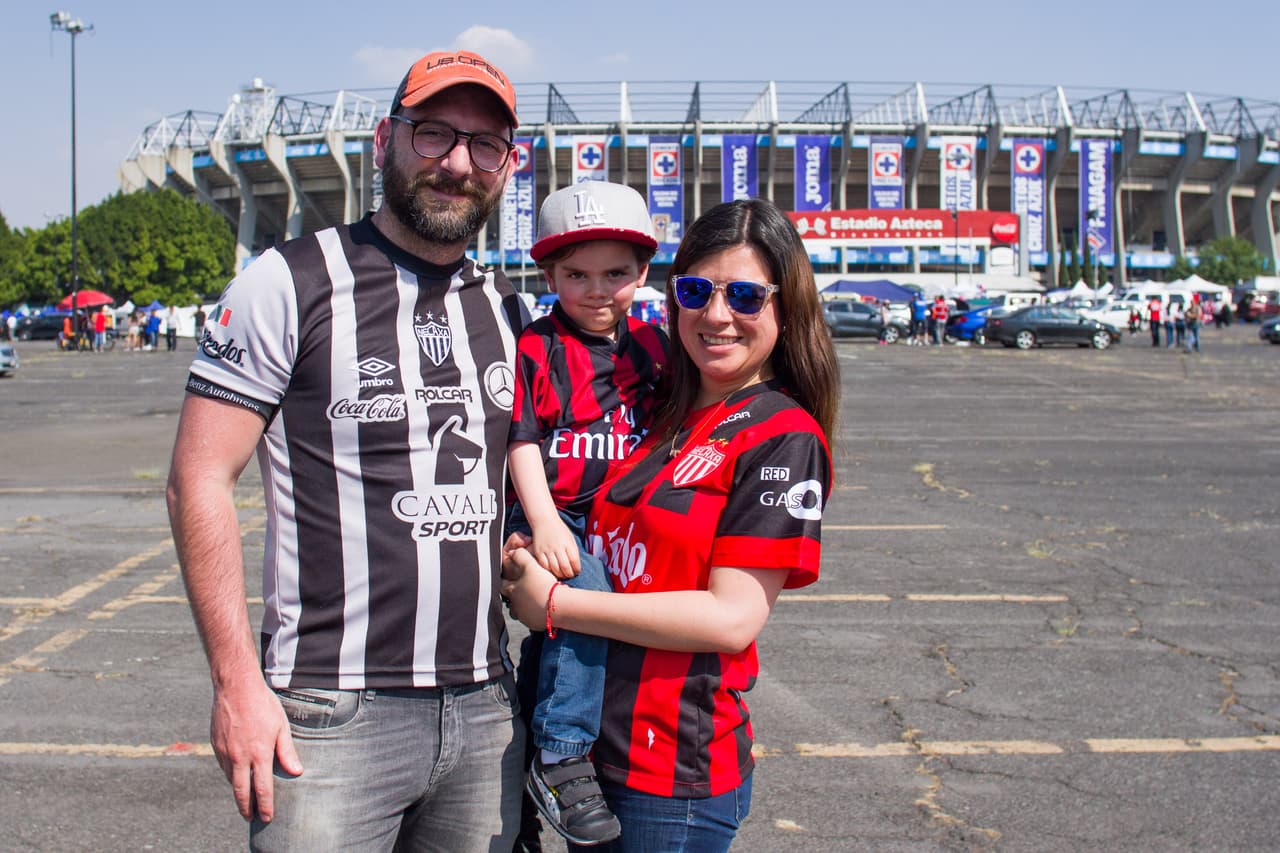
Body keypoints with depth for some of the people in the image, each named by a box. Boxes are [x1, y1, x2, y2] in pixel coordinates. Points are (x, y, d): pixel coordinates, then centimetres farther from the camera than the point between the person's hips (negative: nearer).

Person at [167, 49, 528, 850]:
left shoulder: (508, 309, 12)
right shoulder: (291, 282, -5)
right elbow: (200, 481, -8)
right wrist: (239, 681, -13)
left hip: (486, 709, 5)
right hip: (334, 716, -5)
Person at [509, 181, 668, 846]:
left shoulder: (652, 347, 11)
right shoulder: (535, 349, -2)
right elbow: (522, 442, -7)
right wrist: (544, 524, -19)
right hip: (554, 518, -5)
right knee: (585, 589, -29)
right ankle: (560, 758, -21)